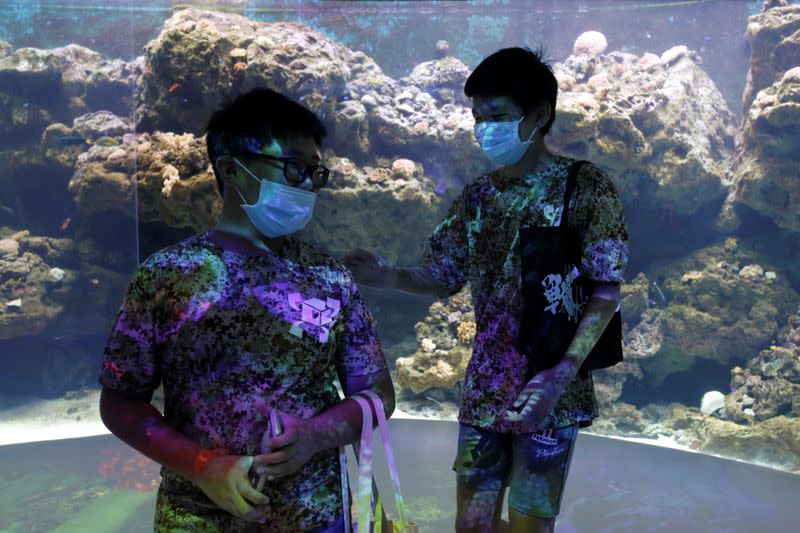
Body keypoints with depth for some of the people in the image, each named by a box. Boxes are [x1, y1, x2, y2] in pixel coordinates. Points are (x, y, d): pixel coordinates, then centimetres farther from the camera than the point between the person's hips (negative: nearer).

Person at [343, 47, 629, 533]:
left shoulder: (585, 187, -9)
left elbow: (606, 292, -10)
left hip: (549, 394, -4)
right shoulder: (477, 196, 6)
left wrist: (564, 373, -22)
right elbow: (445, 278, 8)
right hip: (484, 389, 5)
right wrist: (387, 276, -12)